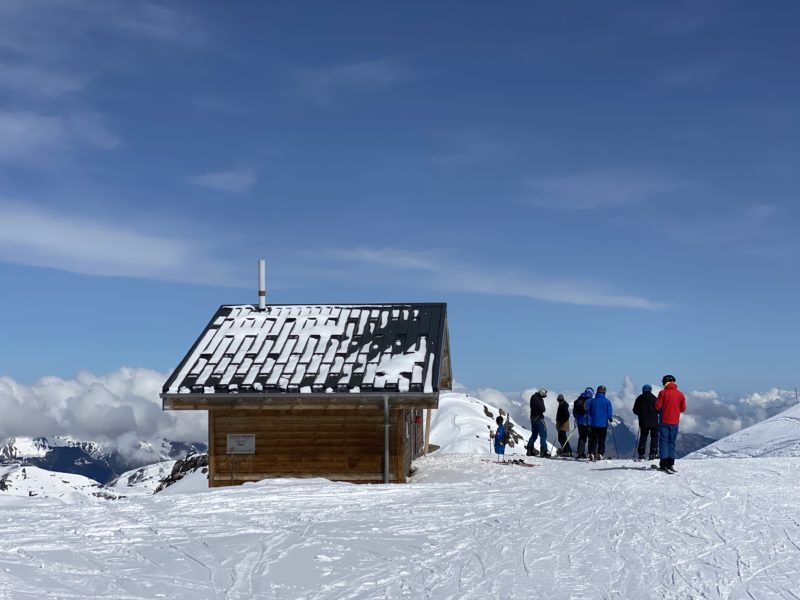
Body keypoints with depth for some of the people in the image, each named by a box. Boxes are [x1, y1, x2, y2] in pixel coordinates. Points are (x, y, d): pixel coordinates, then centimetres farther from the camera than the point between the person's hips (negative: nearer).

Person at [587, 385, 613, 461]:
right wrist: (610, 419, 16)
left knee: (593, 440, 7)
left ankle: (592, 453, -4)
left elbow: (589, 411, 6)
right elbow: (609, 413, -4)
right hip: (603, 424, -1)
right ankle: (600, 454, 2)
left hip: (594, 423, 1)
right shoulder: (607, 401, -5)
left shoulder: (592, 401, -1)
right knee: (602, 440, 8)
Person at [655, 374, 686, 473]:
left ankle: (664, 463, -6)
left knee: (663, 441, 2)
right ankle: (670, 463, 5)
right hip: (675, 422, 3)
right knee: (672, 442, 11)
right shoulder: (680, 394, 0)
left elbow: (657, 406, -8)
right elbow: (683, 408, 4)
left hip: (664, 421, -3)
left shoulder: (663, 393, -8)